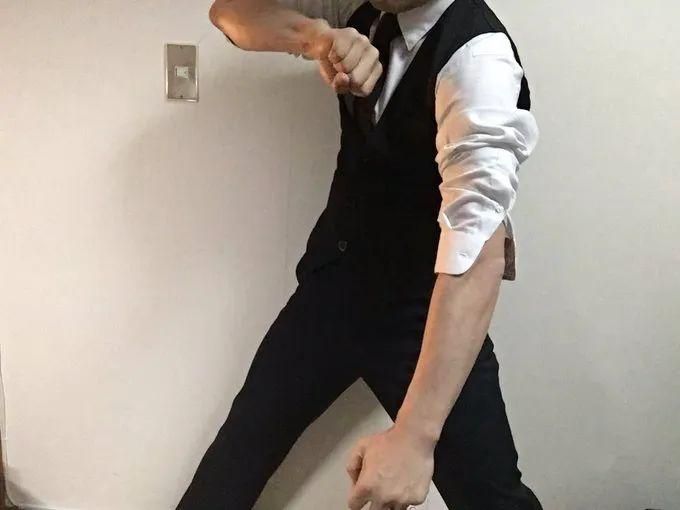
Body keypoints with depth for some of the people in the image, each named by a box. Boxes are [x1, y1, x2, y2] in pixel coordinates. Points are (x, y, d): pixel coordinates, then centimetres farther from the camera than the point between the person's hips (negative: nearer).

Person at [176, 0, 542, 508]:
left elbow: (479, 247, -38)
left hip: (423, 305, -5)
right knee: (239, 450, 14)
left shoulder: (476, 56, -27)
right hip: (335, 274, 6)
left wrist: (415, 434, -48)